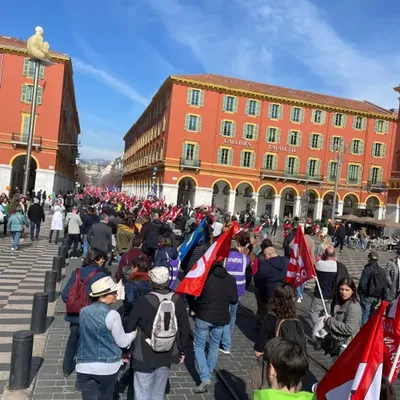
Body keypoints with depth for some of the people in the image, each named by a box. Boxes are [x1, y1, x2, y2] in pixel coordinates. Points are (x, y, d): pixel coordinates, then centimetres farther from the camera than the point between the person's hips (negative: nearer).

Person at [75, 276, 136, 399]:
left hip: (85, 366, 3)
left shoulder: (84, 311, -1)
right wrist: (135, 331, 10)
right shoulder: (112, 315, -17)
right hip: (107, 366, -3)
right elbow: (122, 342, -8)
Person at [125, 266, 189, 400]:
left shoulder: (143, 301, -21)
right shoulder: (178, 300, -9)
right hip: (167, 354, 4)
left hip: (145, 355, -4)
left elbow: (129, 328, -12)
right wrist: (182, 350, 13)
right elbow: (184, 328, 0)